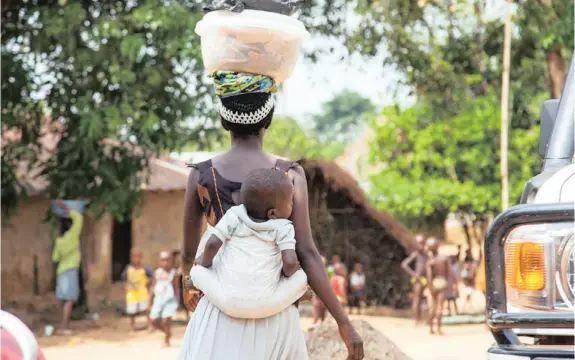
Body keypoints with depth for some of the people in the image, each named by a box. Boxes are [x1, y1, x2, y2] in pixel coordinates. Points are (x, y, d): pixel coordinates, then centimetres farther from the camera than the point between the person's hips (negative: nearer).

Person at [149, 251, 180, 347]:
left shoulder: (172, 273, -2)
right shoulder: (157, 273, 5)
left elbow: (176, 288, 2)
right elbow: (153, 287, 10)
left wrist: (178, 301, -2)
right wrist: (151, 302, 10)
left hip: (169, 300, -4)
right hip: (158, 299, 4)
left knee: (166, 321, -11)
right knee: (154, 321, 3)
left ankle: (166, 341, 6)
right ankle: (167, 332, 28)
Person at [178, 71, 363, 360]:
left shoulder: (201, 175, -2)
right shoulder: (290, 175, -6)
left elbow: (189, 252, 8)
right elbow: (306, 254, -11)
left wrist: (188, 284, 31)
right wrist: (344, 323, -6)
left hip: (220, 313, 0)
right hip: (275, 314, 0)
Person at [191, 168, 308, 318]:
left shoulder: (234, 216, 2)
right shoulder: (283, 228, -1)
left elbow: (212, 244, -4)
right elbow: (290, 262, -11)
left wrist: (204, 266, 14)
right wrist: (286, 274, 12)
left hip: (228, 302, 1)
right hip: (264, 306, -1)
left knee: (197, 270, 20)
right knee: (301, 276, 12)